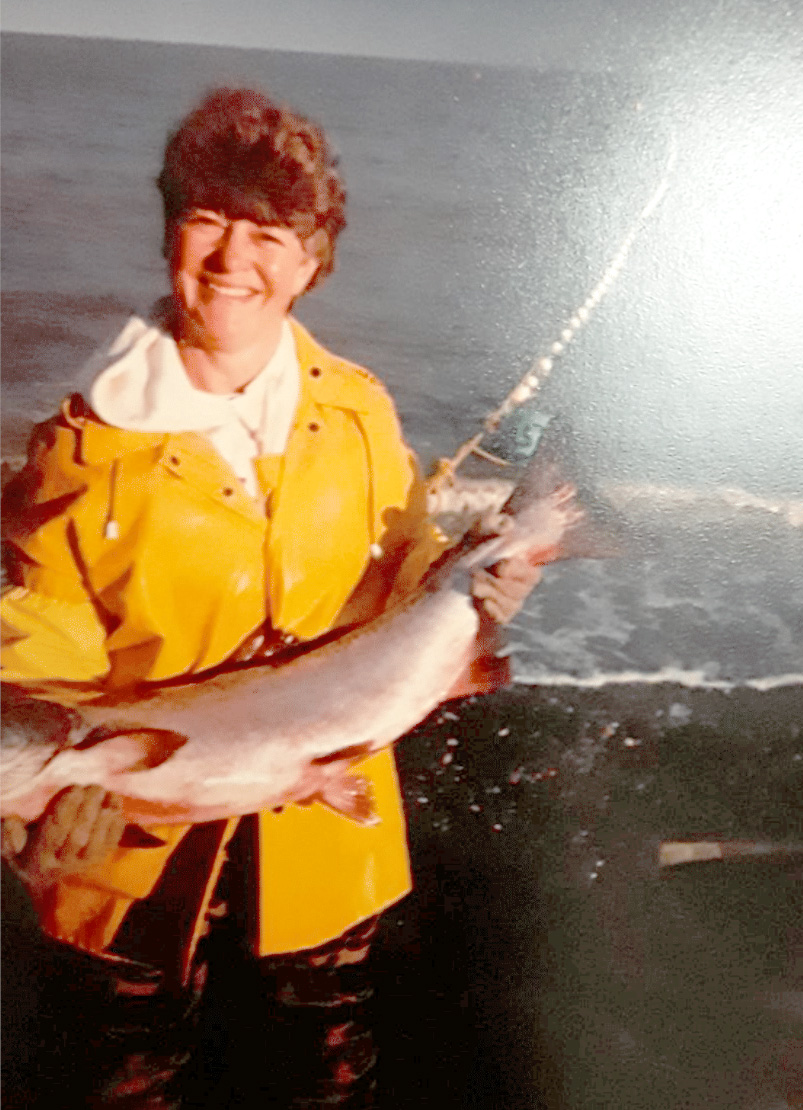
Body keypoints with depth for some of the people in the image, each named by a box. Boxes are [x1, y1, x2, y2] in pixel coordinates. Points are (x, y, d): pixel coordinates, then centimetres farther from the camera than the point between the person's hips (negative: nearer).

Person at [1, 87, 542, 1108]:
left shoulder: (359, 414, -6)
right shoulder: (87, 446, -13)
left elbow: (397, 588, 1)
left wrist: (466, 591, -20)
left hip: (323, 834, 2)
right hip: (137, 843, -1)